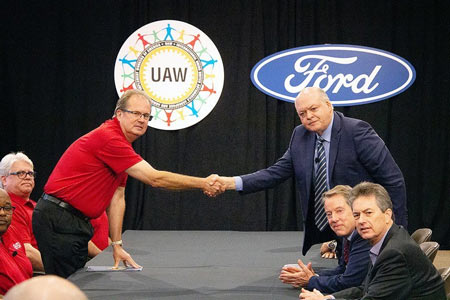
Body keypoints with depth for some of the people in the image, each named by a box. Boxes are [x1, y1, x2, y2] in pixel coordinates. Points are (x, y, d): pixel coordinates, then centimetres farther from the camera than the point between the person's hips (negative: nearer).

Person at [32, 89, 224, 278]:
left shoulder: (122, 144, 14)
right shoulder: (108, 138, -19)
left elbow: (117, 198, 14)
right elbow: (154, 179, -22)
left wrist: (117, 245, 9)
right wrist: (202, 184, -17)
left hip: (77, 220, 10)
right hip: (58, 219, -10)